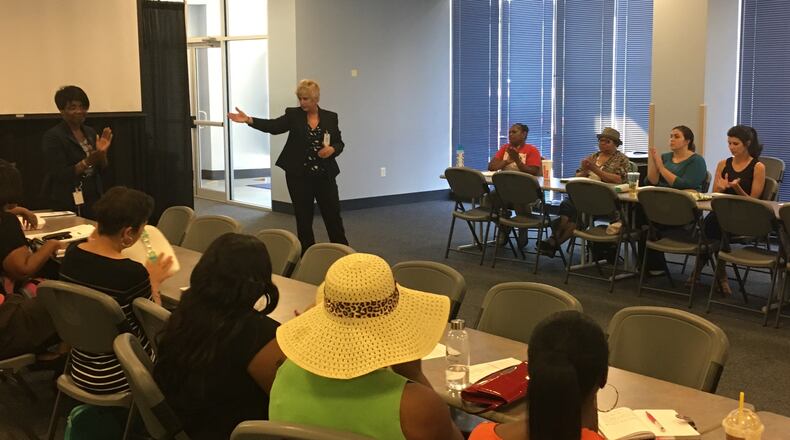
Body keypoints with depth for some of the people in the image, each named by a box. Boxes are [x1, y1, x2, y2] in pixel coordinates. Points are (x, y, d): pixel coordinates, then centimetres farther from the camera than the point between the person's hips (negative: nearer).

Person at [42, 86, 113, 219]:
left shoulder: (90, 132, 8)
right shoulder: (53, 136, -9)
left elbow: (101, 169, 10)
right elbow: (60, 175, -15)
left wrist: (102, 153, -9)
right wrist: (87, 162, -26)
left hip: (94, 199, 5)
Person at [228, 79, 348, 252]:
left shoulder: (330, 117, 4)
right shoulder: (293, 115, 1)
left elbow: (340, 143, 7)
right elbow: (273, 126, -14)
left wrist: (332, 149, -15)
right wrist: (248, 120, -28)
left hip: (324, 176, 0)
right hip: (299, 176, 0)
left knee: (333, 216, 4)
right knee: (303, 218, 7)